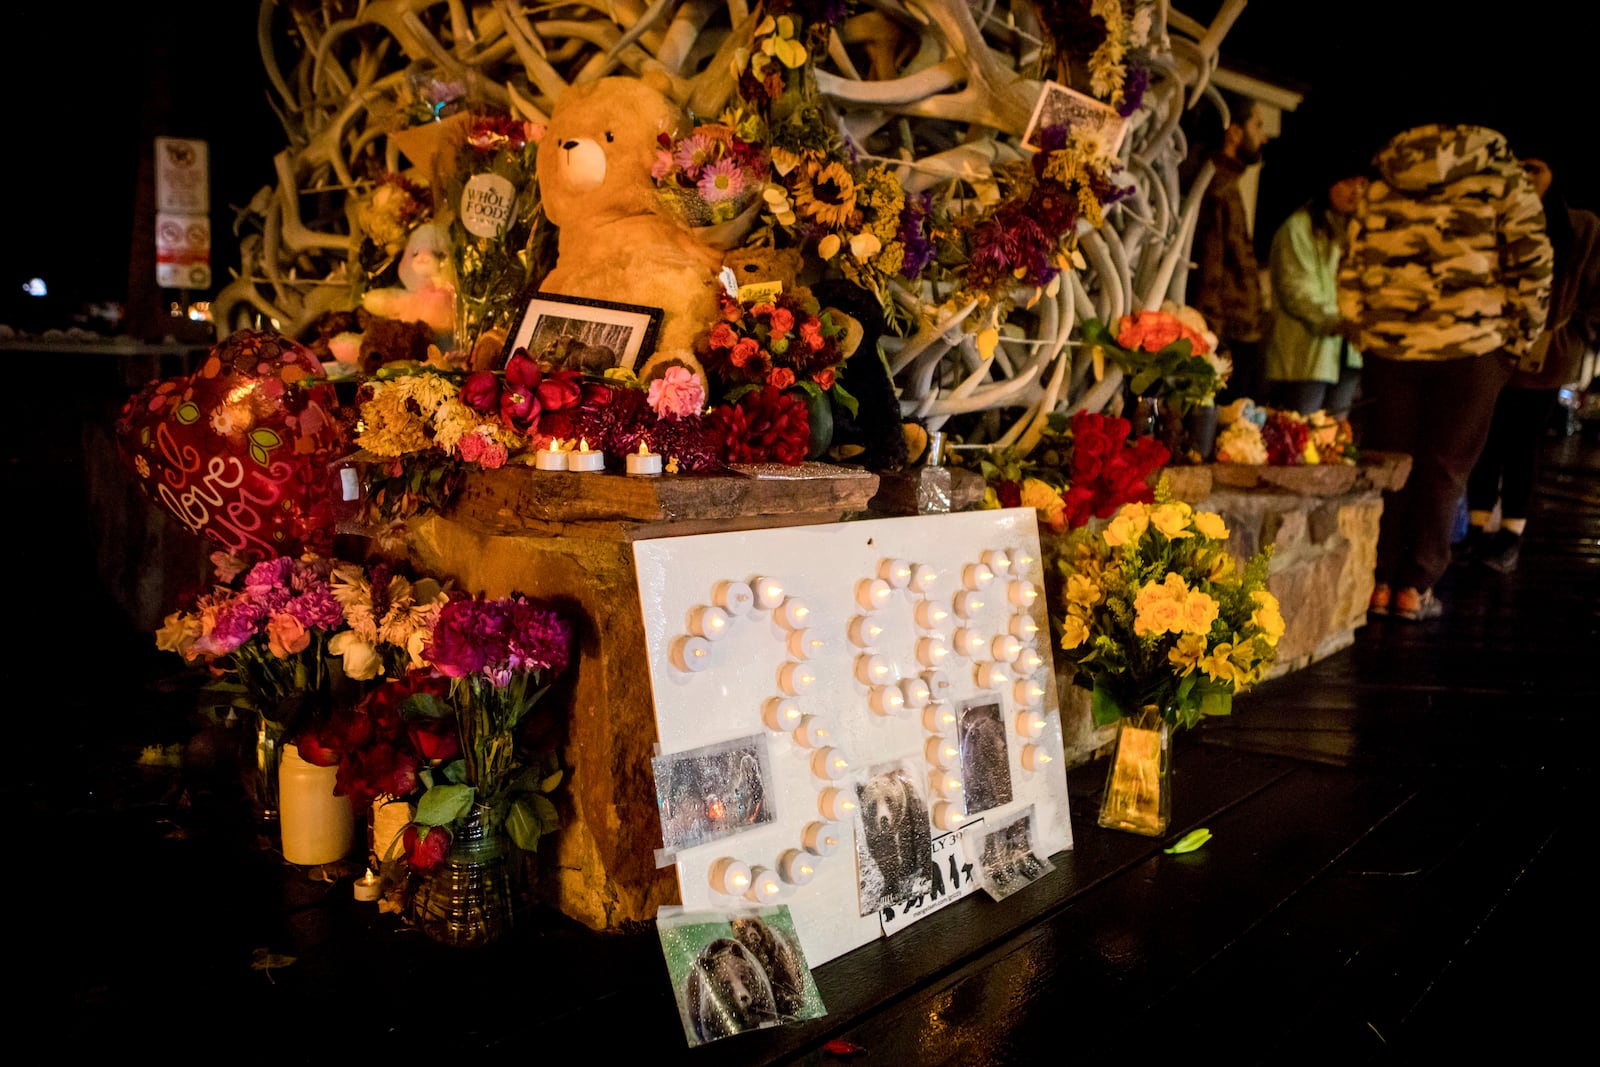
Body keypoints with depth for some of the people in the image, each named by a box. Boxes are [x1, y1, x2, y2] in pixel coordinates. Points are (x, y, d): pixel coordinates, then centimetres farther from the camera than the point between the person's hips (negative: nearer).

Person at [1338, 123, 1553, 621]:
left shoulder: (1382, 182, 12)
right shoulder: (1501, 176, 4)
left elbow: (1351, 271, 11)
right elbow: (1531, 264, 0)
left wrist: (1365, 336, 15)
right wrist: (1516, 343, 7)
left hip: (1387, 345, 3)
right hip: (1471, 348, -2)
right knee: (1444, 469, 5)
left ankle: (1377, 580, 10)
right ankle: (1416, 587, 7)